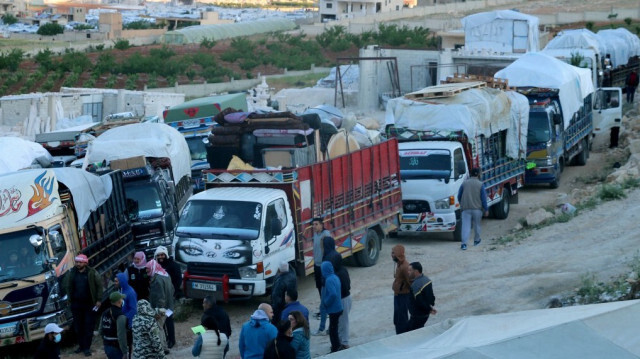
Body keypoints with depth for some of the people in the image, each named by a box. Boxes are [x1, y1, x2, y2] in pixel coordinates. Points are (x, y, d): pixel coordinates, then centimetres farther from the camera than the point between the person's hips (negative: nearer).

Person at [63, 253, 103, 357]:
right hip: (76, 304, 3)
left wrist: (99, 300, -7)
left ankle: (87, 348, 6)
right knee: (78, 326, 8)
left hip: (89, 304, -3)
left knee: (89, 326, -1)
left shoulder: (92, 273, -6)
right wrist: (70, 299, 5)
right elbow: (68, 286, 12)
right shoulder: (72, 273, 4)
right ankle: (81, 345, 22)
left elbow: (99, 286, -3)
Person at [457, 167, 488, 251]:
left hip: (466, 208, 1)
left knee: (466, 226, -5)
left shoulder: (465, 183, 2)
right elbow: (483, 198, -3)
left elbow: (459, 196, 9)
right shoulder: (480, 184, -4)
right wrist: (486, 209, 5)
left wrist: (462, 204, 26)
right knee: (477, 225, 19)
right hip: (477, 208, 0)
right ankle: (477, 240, 35)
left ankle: (464, 243, -17)